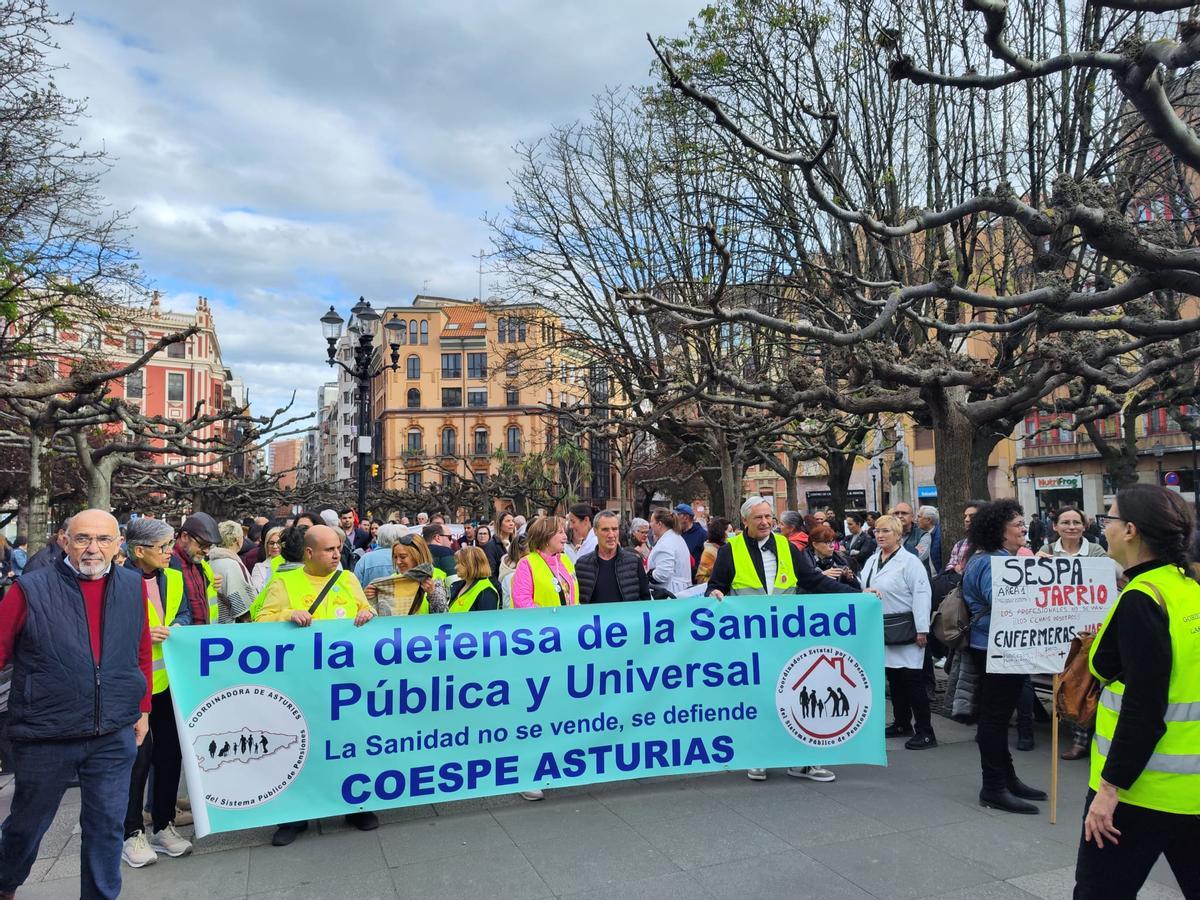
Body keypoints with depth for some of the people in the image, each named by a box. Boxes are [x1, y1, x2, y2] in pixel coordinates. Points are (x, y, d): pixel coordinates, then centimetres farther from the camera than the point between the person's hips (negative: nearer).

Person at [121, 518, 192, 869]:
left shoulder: (173, 578, 6)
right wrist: (142, 635, -23)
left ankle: (164, 826, 25)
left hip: (168, 678, 6)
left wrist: (175, 629, -5)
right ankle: (132, 834, 16)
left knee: (170, 751, 11)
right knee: (138, 754, -1)